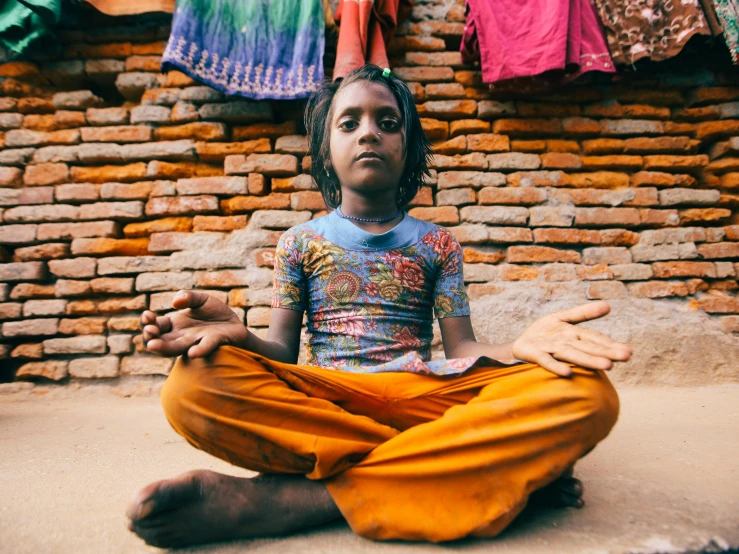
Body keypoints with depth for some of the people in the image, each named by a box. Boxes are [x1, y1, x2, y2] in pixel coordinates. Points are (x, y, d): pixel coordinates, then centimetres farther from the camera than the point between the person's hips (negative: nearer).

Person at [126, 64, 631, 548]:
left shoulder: (436, 244, 13)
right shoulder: (300, 242, 12)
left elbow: (462, 349, 6)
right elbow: (283, 351, 6)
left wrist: (519, 347, -17)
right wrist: (238, 334, -18)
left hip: (422, 394, 2)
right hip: (319, 397, -1)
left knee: (588, 394, -25)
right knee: (193, 386, -30)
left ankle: (292, 498, -28)